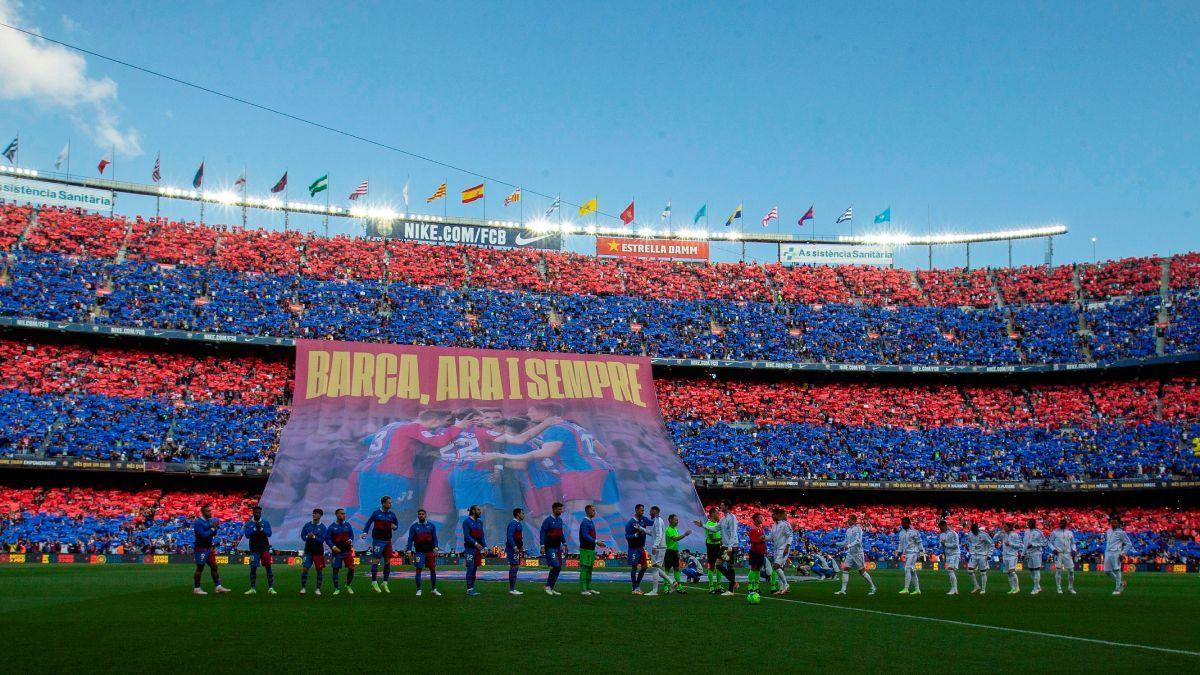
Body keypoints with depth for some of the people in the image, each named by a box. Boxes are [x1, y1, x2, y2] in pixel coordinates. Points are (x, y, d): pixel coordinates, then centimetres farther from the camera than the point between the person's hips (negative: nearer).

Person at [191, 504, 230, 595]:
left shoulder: (209, 520, 9)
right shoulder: (198, 522, -15)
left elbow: (214, 534, 14)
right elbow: (203, 535, -24)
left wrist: (215, 527, -4)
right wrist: (212, 528, -17)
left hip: (209, 548, 8)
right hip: (201, 549, -8)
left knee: (214, 566, 6)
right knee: (200, 568, 1)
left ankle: (218, 587, 9)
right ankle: (196, 588, 11)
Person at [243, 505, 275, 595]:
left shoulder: (265, 523, 3)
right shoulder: (248, 524, 2)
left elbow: (269, 533, -7)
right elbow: (247, 535, -10)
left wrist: (261, 529, -20)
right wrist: (255, 529, -20)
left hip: (264, 548, 0)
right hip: (254, 549, 0)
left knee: (268, 567, -5)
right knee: (253, 568, 0)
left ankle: (271, 588, -2)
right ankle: (253, 588, 10)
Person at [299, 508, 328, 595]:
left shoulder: (323, 528, -5)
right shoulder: (307, 525, 4)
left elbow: (322, 540, -12)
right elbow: (302, 536, 3)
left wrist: (314, 537, -26)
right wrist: (307, 537, -18)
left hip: (318, 552, -2)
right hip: (308, 551, 2)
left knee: (319, 570, 1)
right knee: (305, 569, -5)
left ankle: (318, 589, 10)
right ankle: (303, 588, 6)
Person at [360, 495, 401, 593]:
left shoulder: (392, 514, 6)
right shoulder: (376, 513, -5)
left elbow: (396, 522, 18)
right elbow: (369, 522, 3)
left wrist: (395, 527, -4)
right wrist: (365, 532, -8)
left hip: (388, 541, 5)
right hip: (378, 540, -5)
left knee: (388, 561, 3)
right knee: (376, 560, -4)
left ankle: (385, 583, 13)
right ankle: (374, 583, 4)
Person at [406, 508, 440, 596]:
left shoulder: (431, 526, 6)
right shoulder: (413, 527, 2)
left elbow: (434, 538, 6)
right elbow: (410, 539, 2)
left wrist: (435, 548, -7)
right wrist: (409, 551, -6)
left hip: (430, 551, 1)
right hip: (419, 552, -1)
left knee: (433, 569, 3)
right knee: (418, 570, -2)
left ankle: (434, 589, 13)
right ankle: (418, 590, 6)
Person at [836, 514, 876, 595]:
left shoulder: (857, 529, -13)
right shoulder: (848, 530, 11)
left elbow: (858, 540, -25)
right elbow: (846, 541, 20)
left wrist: (848, 546, -34)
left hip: (857, 553, -7)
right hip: (850, 553, 7)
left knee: (862, 572, 0)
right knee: (845, 570, -2)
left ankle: (873, 588, 17)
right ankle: (843, 590, -3)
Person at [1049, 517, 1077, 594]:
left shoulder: (1070, 533, 13)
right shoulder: (1054, 532, 3)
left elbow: (1073, 543, 19)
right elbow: (1050, 542, 5)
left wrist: (1074, 550, 2)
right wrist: (1053, 549, -11)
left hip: (1067, 554, 3)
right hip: (1058, 553, -3)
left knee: (1071, 570, 0)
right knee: (1058, 571, -3)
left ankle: (1070, 588, 14)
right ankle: (1059, 588, 3)